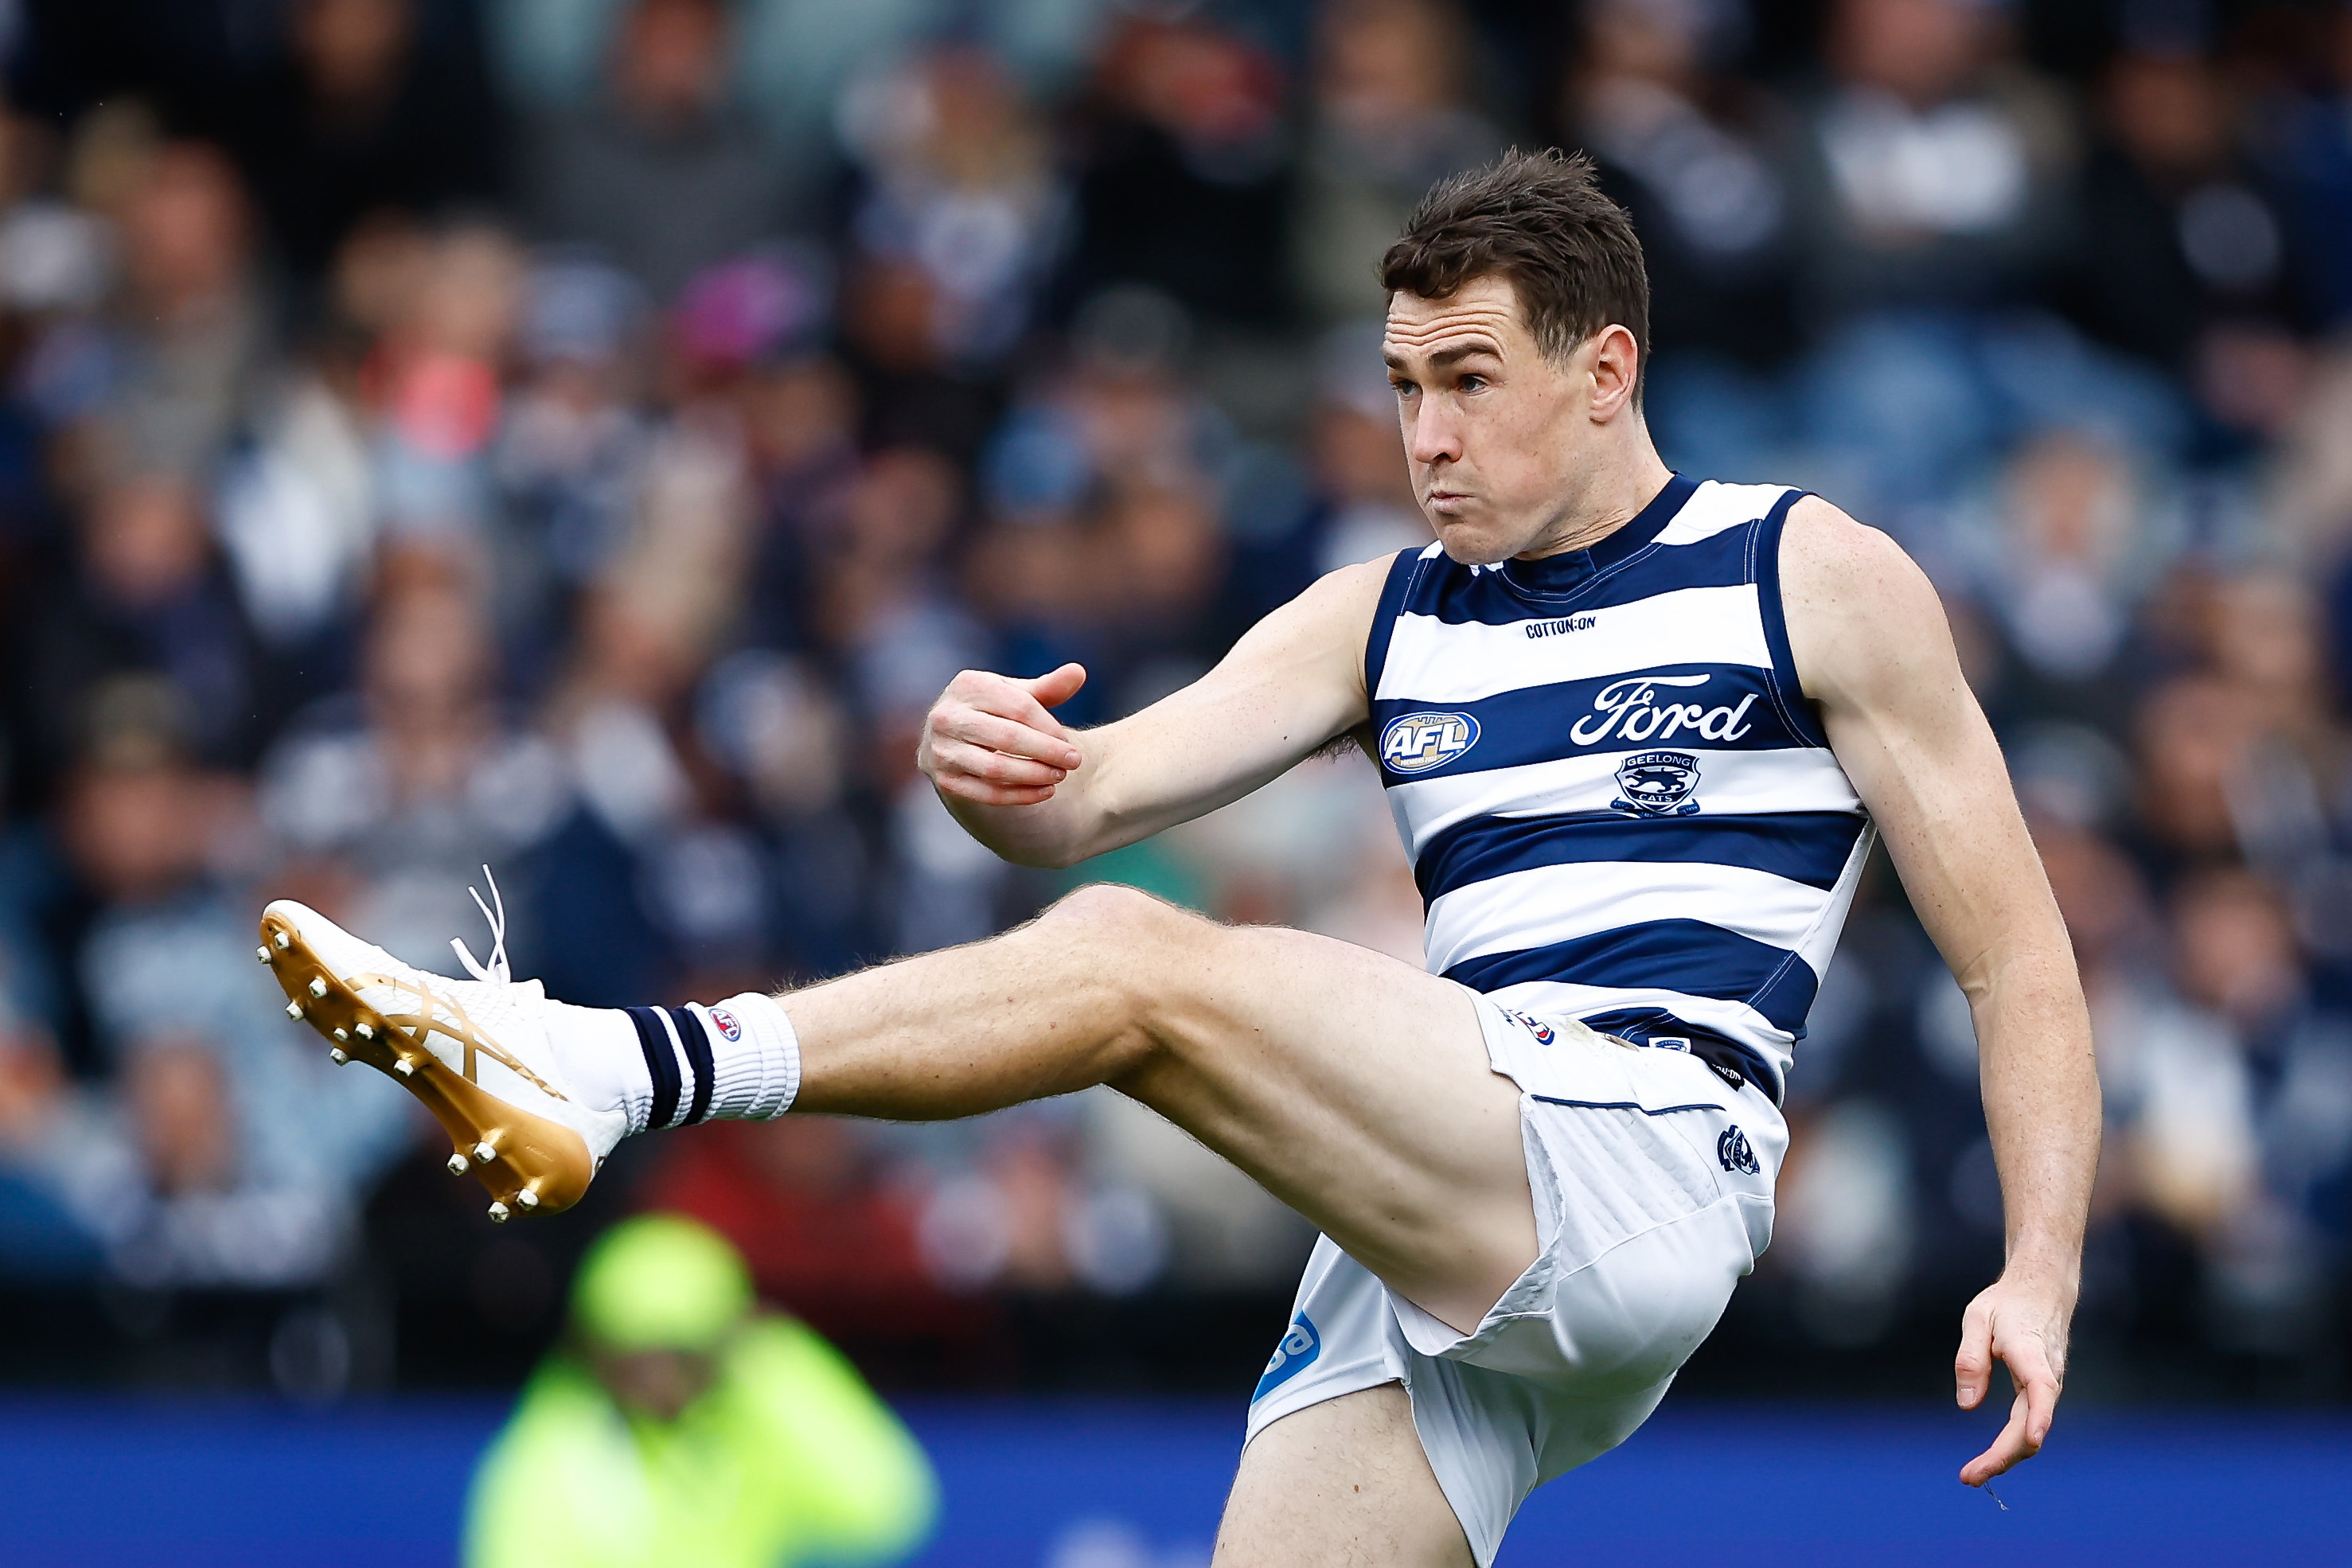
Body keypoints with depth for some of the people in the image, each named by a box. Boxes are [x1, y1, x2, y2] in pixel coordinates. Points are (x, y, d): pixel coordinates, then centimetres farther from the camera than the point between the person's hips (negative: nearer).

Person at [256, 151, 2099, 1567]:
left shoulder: (1817, 579, 8)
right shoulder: (1381, 624, 21)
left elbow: (2017, 955, 6)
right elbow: (1094, 798, 9)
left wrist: (2041, 1266, -8)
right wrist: (994, 769, -17)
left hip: (1639, 1163, -7)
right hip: (1445, 1250, 7)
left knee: (1138, 966, -23)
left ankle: (609, 1071, -31)